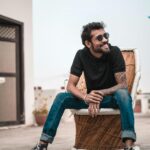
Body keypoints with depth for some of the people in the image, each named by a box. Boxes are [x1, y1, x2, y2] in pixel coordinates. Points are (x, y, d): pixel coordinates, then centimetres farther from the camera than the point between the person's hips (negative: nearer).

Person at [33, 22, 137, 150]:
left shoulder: (114, 52, -18)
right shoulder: (81, 55, -11)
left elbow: (123, 84, -19)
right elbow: (70, 86, -13)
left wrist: (100, 93, -34)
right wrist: (86, 97, -34)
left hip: (112, 97, -3)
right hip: (91, 98, 3)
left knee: (123, 94, -37)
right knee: (61, 97, -19)